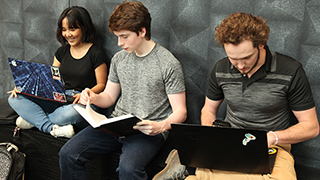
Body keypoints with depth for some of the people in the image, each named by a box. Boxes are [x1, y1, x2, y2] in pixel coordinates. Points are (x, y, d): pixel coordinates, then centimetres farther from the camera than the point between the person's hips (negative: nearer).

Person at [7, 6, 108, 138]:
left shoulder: (96, 54, -4)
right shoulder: (62, 51, 15)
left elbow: (101, 85, -2)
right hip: (59, 99, 6)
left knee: (71, 113, -43)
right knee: (14, 98, -11)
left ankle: (33, 119, -15)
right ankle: (52, 128, -26)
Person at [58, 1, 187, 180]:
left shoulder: (169, 64, -8)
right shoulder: (119, 59, 10)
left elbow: (180, 111, -8)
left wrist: (161, 126, -28)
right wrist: (94, 97, -4)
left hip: (148, 131, -5)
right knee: (68, 153, -12)